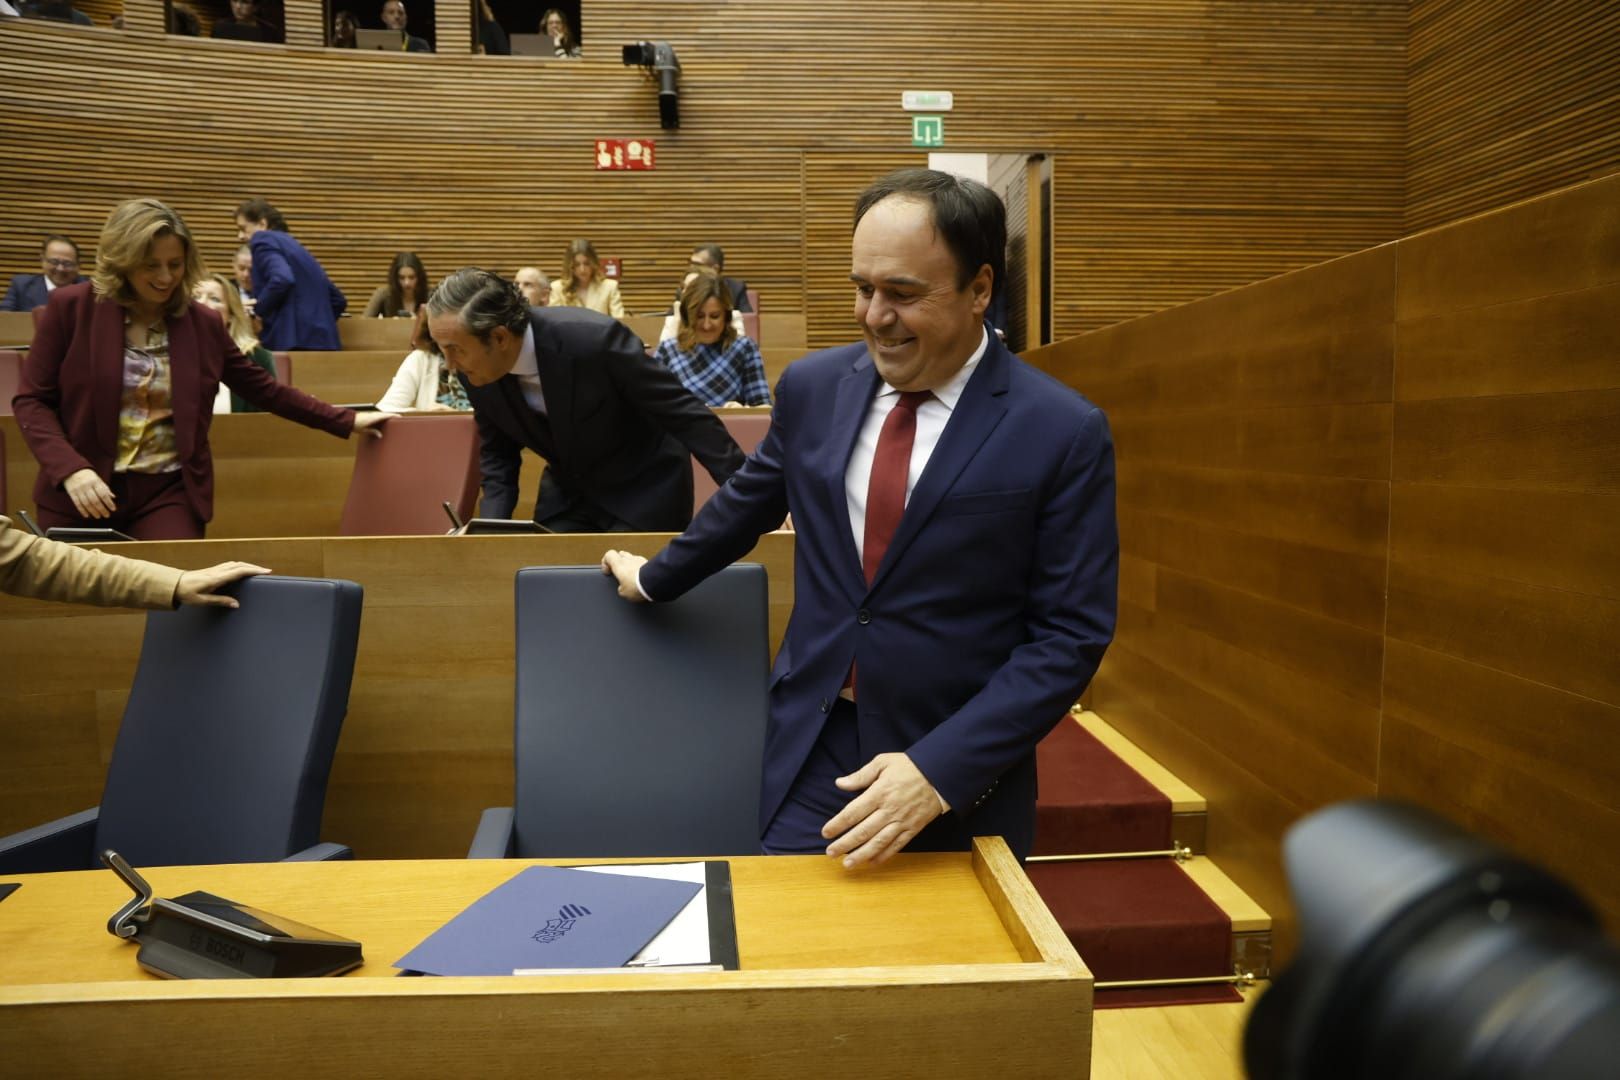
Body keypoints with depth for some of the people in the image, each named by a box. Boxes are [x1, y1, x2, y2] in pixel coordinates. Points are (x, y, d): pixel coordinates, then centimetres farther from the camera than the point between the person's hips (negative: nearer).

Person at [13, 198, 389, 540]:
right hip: (80, 493, -1)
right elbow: (31, 400, -2)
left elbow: (263, 389, 11)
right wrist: (70, 469, -18)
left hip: (169, 492, 1)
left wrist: (345, 421, 9)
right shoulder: (71, 308, -3)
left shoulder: (202, 323, 3)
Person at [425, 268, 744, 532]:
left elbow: (684, 413, -24)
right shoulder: (475, 369, -15)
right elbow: (498, 452, 3)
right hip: (567, 491, 5)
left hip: (645, 490, -5)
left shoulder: (595, 339, -33)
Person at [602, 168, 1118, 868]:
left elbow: (1071, 632, -12)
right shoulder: (812, 386, -1)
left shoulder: (1064, 433, -13)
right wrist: (653, 579, 30)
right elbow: (748, 499, 17)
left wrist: (940, 769, -20)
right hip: (809, 753, 3)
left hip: (960, 773, -2)